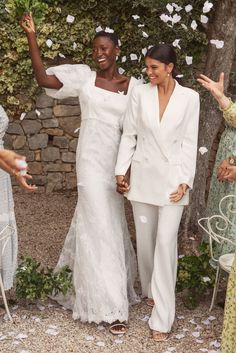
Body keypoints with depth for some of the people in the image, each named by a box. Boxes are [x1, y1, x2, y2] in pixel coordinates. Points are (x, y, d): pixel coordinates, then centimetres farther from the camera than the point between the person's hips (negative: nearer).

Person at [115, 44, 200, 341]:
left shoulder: (189, 97, -4)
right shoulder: (139, 94, 0)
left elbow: (189, 142, -3)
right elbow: (129, 135, 4)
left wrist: (186, 180, -8)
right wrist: (121, 171, -2)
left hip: (172, 177, -2)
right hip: (143, 175, 3)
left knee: (166, 241, -7)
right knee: (145, 238, 11)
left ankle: (162, 317, -1)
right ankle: (149, 290, 37)